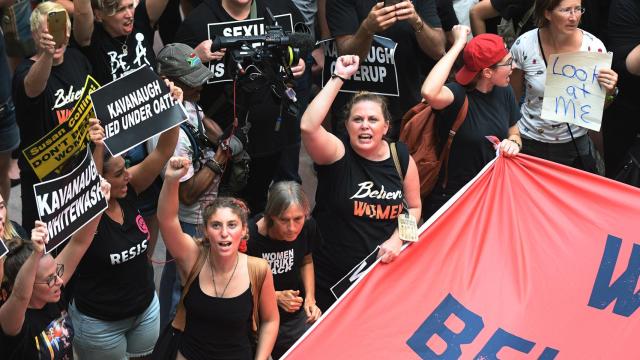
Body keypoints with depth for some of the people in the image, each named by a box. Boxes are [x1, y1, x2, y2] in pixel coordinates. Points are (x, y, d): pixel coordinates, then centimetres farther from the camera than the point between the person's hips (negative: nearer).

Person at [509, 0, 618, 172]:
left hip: (575, 143, 0)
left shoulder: (594, 47, -15)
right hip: (530, 143, 0)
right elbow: (513, 96, 0)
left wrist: (609, 92, -23)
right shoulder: (524, 45, -16)